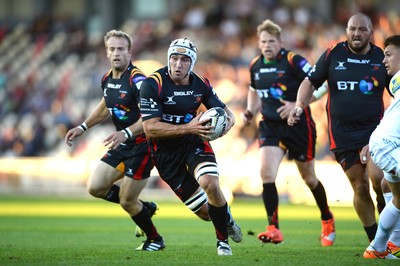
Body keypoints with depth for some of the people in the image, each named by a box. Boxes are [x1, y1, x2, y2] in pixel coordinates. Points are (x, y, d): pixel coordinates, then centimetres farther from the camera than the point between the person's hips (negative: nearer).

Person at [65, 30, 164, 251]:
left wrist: (126, 133, -41)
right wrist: (82, 127, 22)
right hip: (122, 145, 8)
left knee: (126, 201, -5)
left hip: (141, 146, -8)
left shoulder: (137, 80, -22)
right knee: (95, 187, 2)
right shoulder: (107, 79, 5)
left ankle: (155, 240, 19)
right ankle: (144, 208, 21)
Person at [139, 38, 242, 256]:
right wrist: (188, 127, -33)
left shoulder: (200, 84, -5)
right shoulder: (153, 84, -18)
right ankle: (226, 219, 35)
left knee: (210, 185, -28)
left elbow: (225, 112, 7)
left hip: (195, 143, 2)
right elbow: (150, 129, -23)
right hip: (166, 153, -2)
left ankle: (223, 240, -6)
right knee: (205, 212, -3)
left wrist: (227, 122, -18)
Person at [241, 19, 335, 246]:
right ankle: (274, 229, -17)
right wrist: (251, 112, 6)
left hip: (298, 126, -4)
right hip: (270, 126, 4)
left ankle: (327, 220, 35)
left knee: (309, 179, 9)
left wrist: (297, 105, -25)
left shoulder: (294, 61, -13)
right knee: (267, 173, -17)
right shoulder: (255, 66, 5)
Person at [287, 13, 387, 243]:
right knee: (360, 187, 0)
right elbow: (311, 82, 9)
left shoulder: (382, 58, 3)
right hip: (342, 134, 1)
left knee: (377, 177, -23)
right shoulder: (333, 54, 3)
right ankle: (375, 241, 13)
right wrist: (299, 107, -6)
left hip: (373, 129, -1)